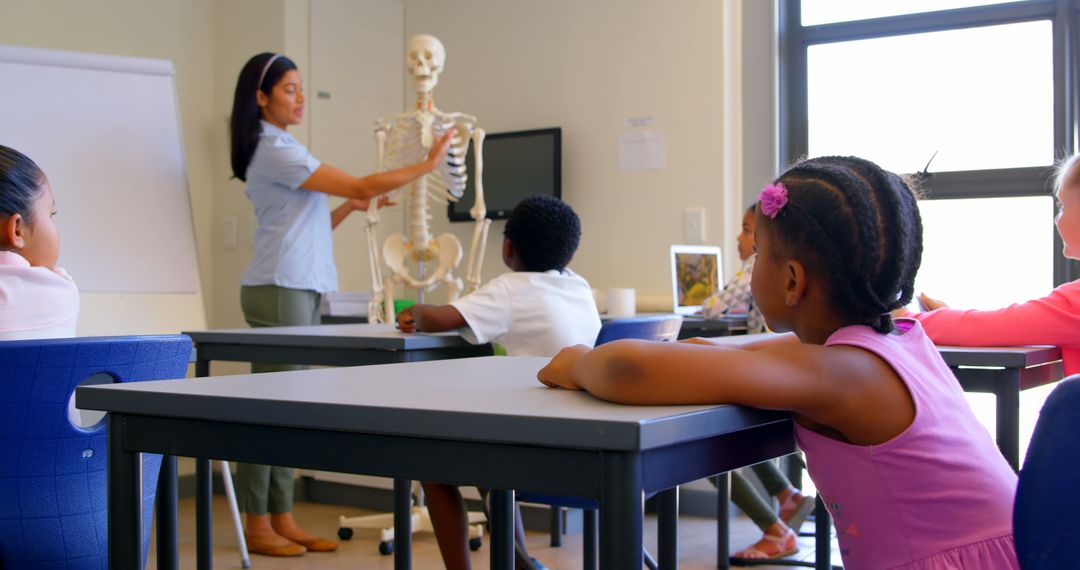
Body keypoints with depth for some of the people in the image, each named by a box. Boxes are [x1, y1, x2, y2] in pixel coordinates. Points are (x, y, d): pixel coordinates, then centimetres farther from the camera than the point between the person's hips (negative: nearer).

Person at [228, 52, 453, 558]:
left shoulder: (278, 149, 19)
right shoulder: (274, 150, -12)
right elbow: (361, 185, -13)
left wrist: (348, 208, 10)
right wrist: (428, 164, -7)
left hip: (302, 289, 10)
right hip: (279, 289, -10)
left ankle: (282, 520, 14)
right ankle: (257, 526, 3)